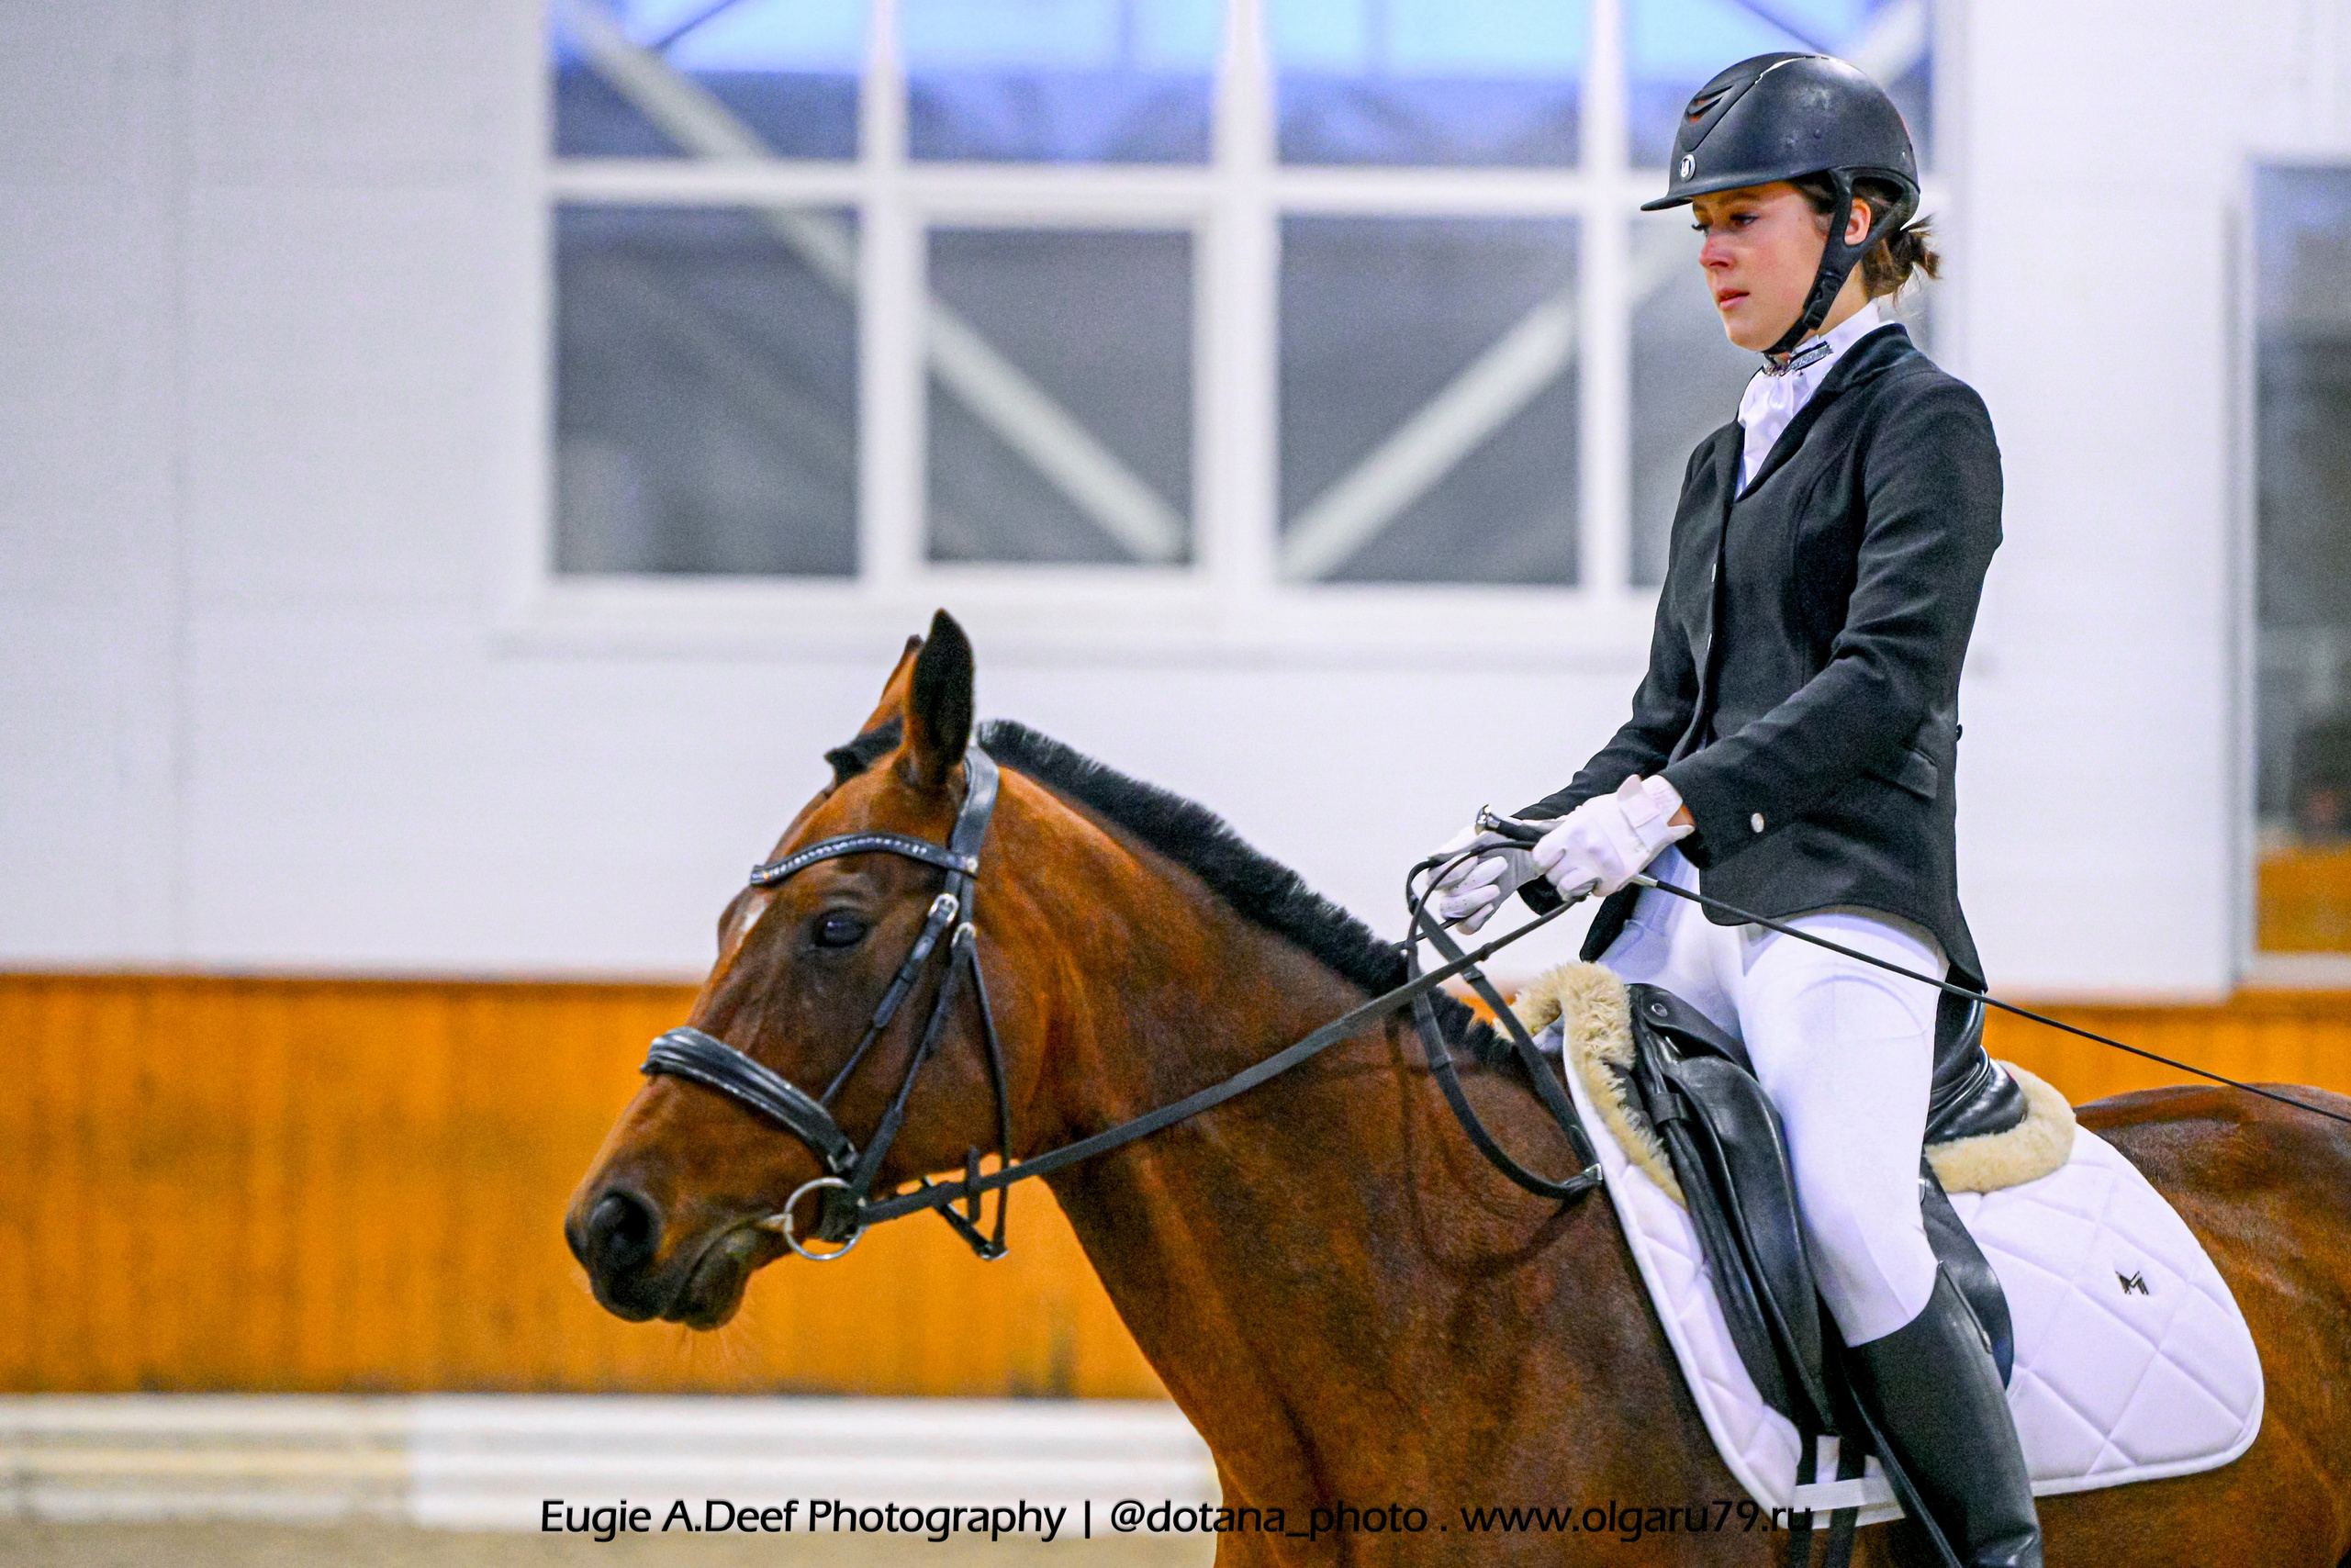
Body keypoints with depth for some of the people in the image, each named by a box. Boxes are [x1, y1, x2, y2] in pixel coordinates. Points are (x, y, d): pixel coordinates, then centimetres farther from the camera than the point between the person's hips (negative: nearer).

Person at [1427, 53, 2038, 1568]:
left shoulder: (1926, 420, -2)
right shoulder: (1728, 459, 23)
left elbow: (1890, 680, -15)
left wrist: (1672, 806, -25)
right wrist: (1531, 850, 9)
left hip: (1847, 896, -9)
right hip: (1694, 905, 9)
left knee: (1853, 1221, -28)